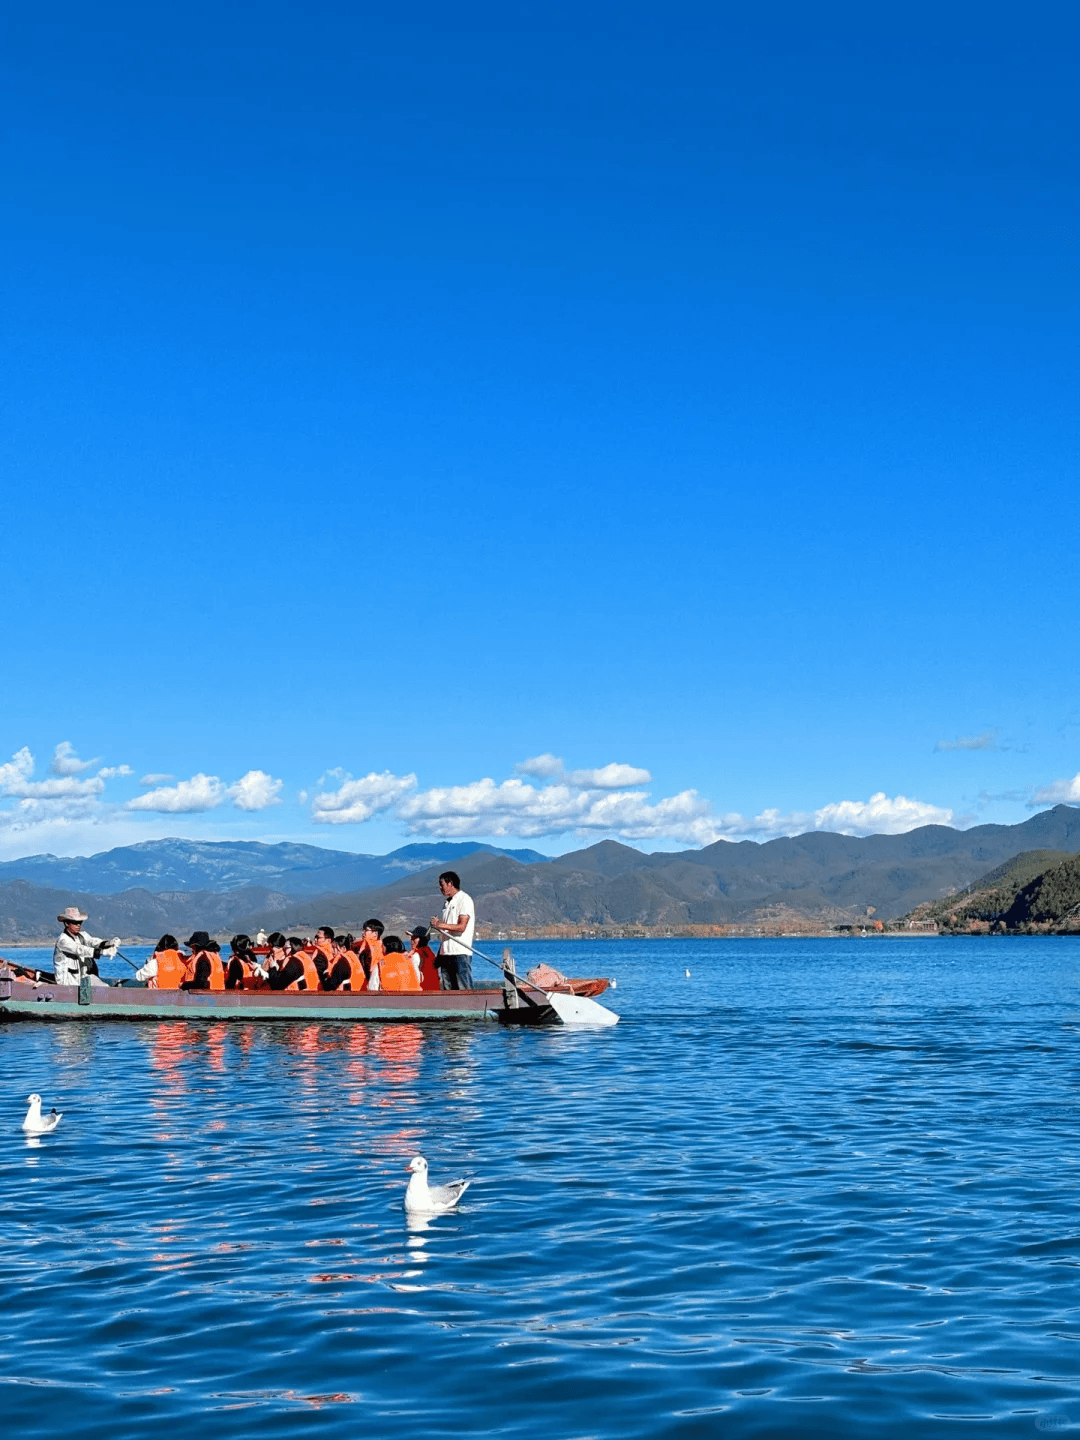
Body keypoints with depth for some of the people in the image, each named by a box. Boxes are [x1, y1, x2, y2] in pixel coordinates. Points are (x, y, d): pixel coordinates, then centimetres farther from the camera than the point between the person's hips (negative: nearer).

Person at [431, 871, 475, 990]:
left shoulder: (465, 900, -6)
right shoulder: (447, 902, 20)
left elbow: (461, 927, -16)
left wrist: (440, 925, -16)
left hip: (461, 953, -8)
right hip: (446, 953, 8)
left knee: (464, 990, -11)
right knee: (448, 990, 6)